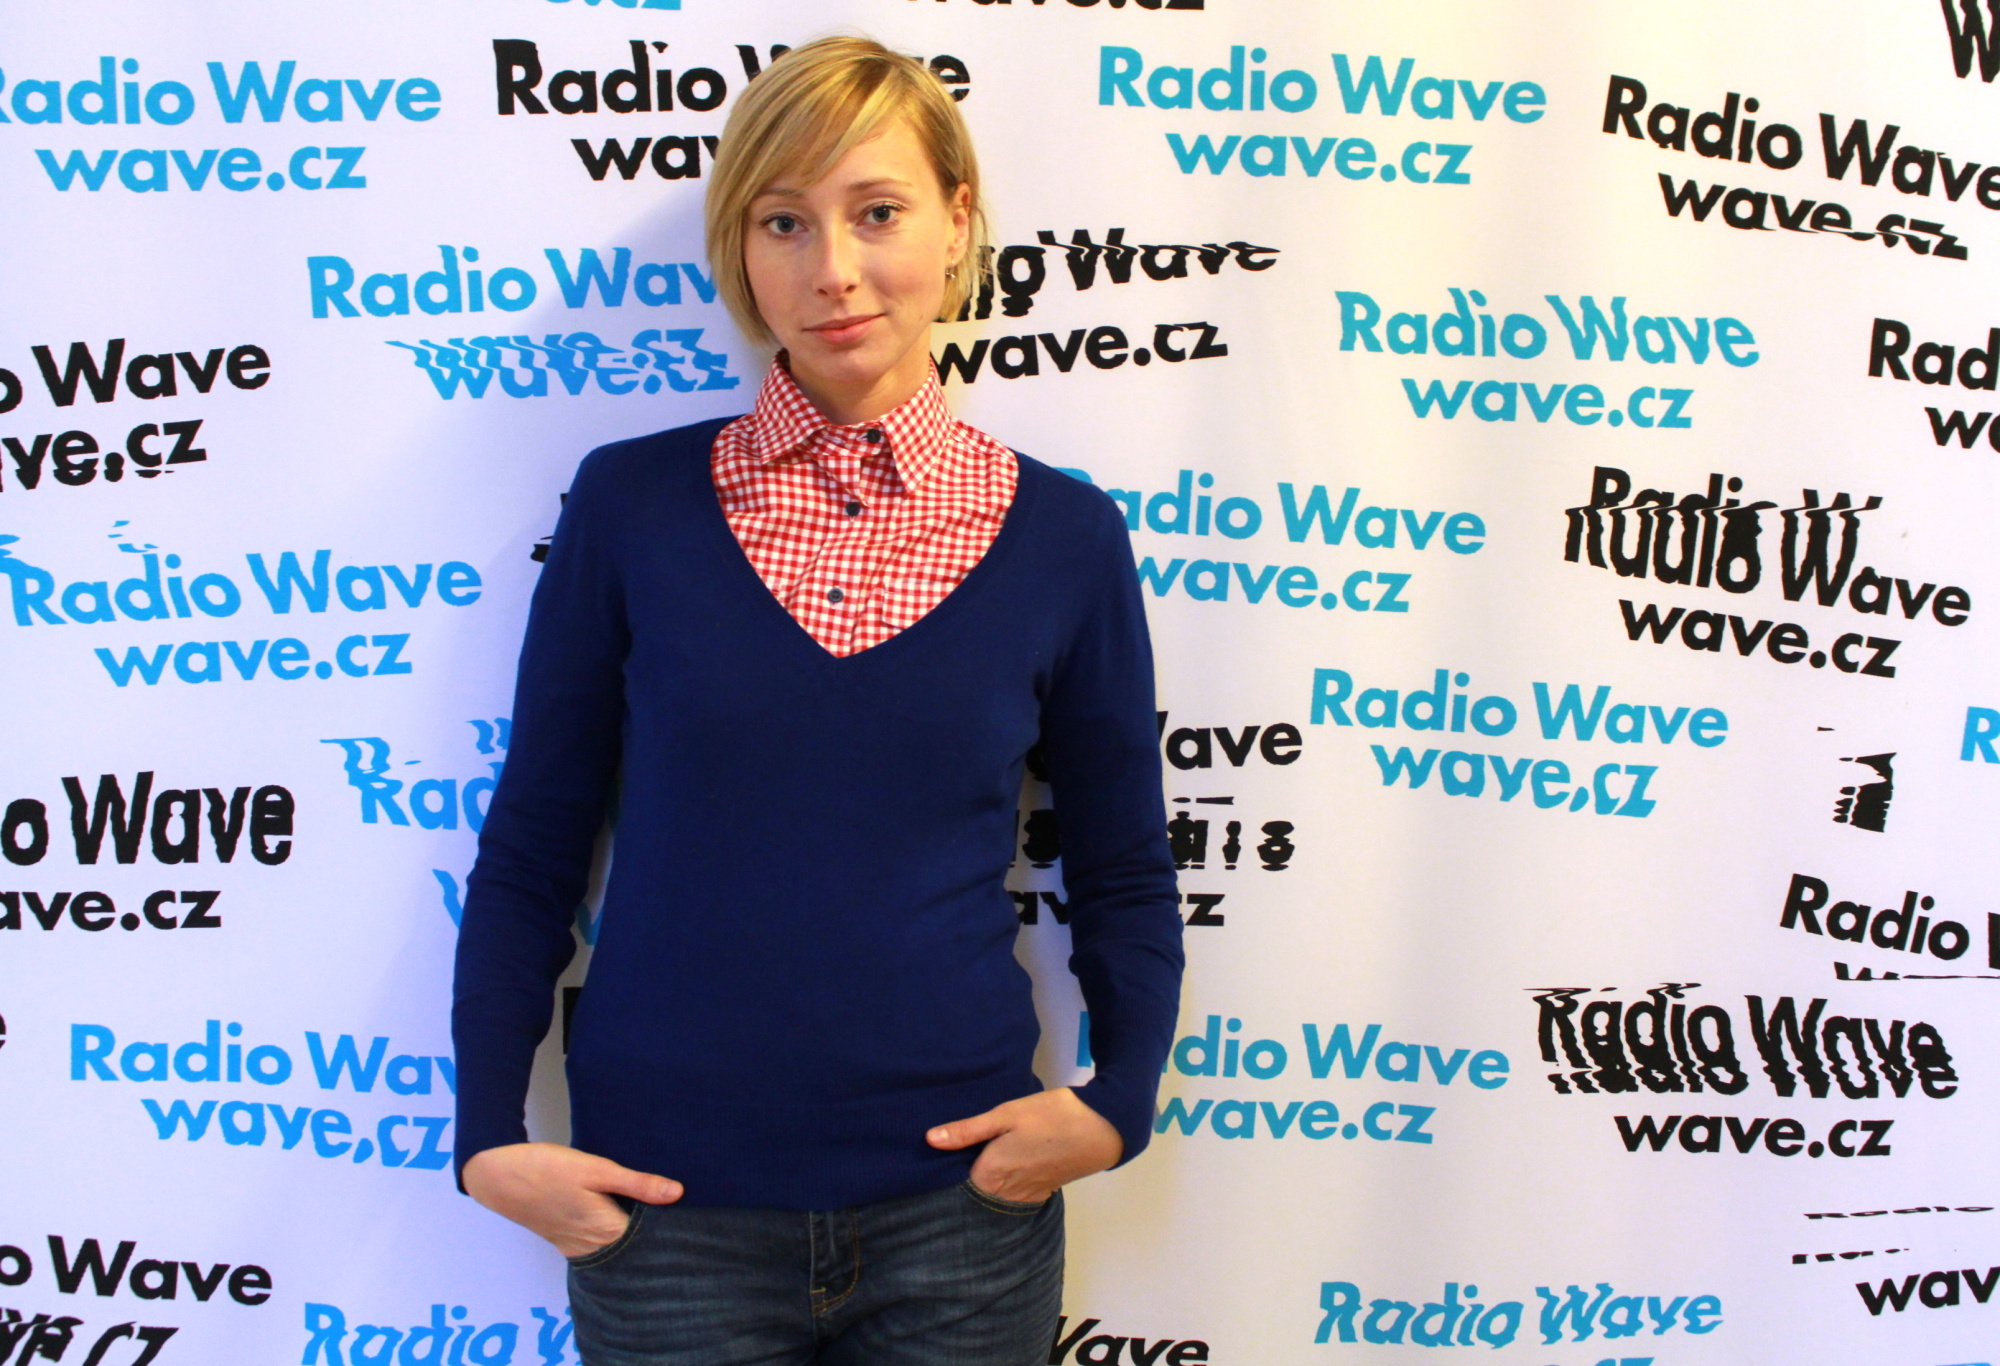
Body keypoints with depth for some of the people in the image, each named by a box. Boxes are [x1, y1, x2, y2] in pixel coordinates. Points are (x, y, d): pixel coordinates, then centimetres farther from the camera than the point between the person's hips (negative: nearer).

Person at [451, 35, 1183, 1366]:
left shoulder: (1062, 534, -1)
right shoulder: (632, 503, -2)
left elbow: (1124, 877, 7)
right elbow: (530, 853, 3)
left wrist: (1116, 1100, -6)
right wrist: (491, 1133, -4)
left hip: (959, 1207, 1)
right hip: (667, 1210, 0)